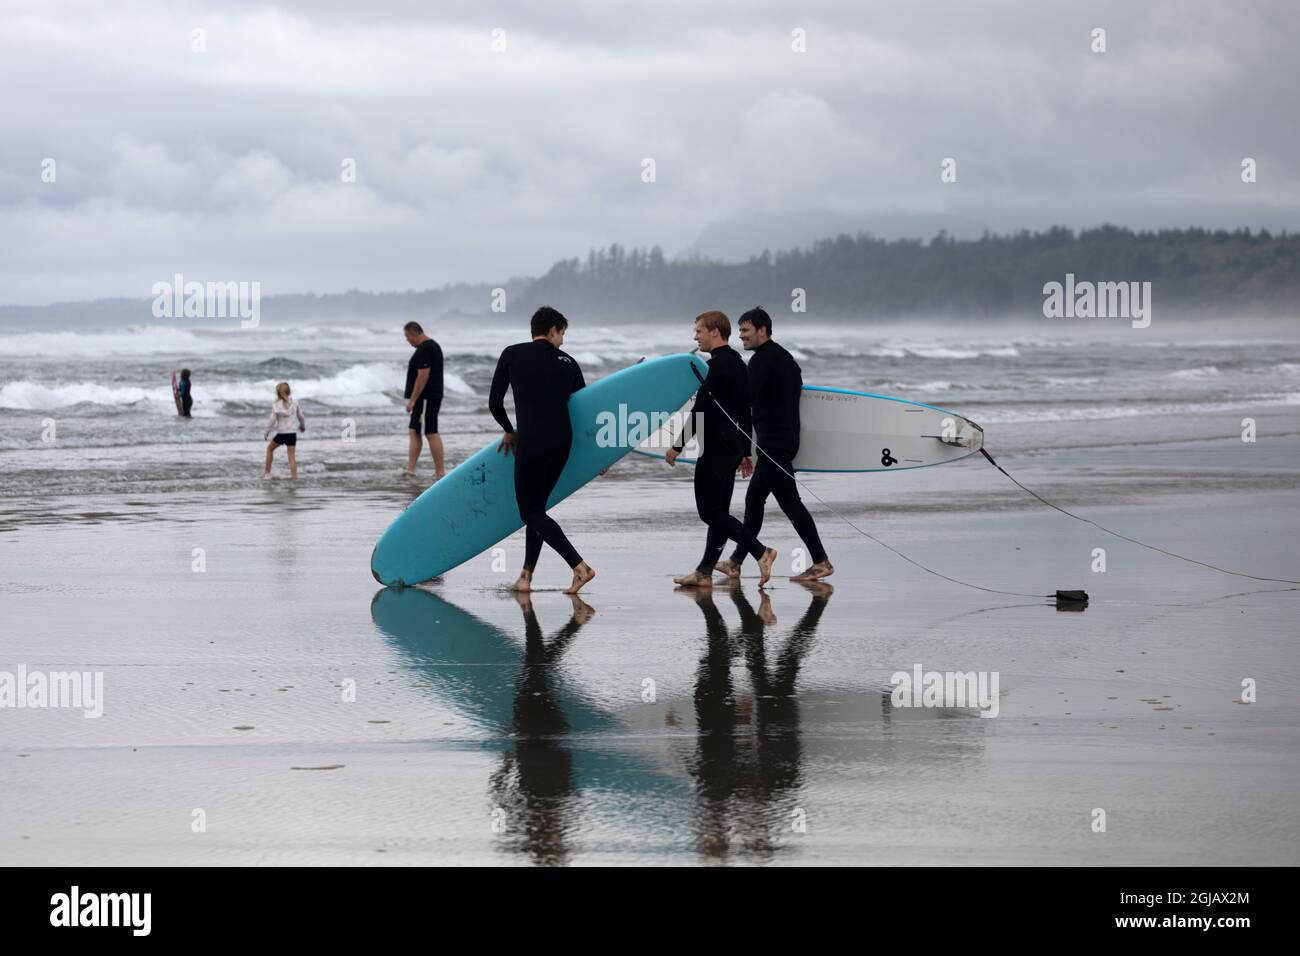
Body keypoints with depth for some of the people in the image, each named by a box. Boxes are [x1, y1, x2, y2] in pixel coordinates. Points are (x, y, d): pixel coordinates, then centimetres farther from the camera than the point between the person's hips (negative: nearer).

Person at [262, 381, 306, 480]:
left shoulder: (276, 405, -8)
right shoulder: (294, 402, 1)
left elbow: (272, 420, -10)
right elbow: (300, 416, 12)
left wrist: (265, 432, 0)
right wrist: (303, 426, 30)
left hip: (281, 433, -2)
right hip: (292, 433, 2)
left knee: (270, 448, 22)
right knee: (292, 456, 2)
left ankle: (267, 472, 24)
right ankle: (294, 478, -4)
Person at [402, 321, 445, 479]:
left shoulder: (424, 350, -18)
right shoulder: (433, 345, 16)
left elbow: (423, 376, -23)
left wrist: (412, 400, -20)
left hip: (426, 399, -11)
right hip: (428, 397, 11)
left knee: (431, 433, -7)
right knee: (414, 431, 10)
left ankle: (440, 472, -5)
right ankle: (410, 470, 10)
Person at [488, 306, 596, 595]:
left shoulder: (512, 354, 4)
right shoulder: (568, 363, 12)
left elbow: (495, 403, 4)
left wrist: (509, 431, 22)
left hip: (532, 441, -5)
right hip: (563, 440, 5)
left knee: (531, 512, 2)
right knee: (537, 506, 18)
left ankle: (580, 567, -11)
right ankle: (526, 576, 16)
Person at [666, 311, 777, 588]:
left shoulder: (716, 366, -16)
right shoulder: (738, 364, 15)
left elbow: (699, 411, -20)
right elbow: (745, 411, 20)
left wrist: (677, 446, -15)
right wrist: (745, 451, 24)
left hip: (715, 450, -10)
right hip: (731, 449, 10)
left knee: (710, 511, -7)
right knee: (718, 512, 10)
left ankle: (760, 552, -14)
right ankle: (704, 572, 13)